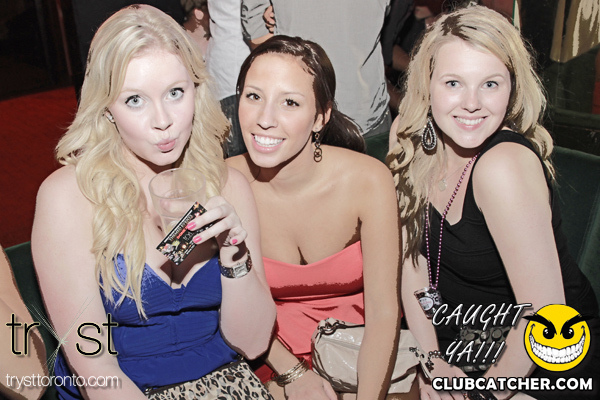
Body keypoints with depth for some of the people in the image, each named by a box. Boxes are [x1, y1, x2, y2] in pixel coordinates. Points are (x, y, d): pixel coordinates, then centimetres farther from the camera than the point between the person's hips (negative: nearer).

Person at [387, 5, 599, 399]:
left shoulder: (504, 165, -29)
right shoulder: (411, 138, -9)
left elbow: (543, 313, -27)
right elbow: (410, 251, -3)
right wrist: (431, 360, -7)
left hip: (546, 355, -5)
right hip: (458, 335, 6)